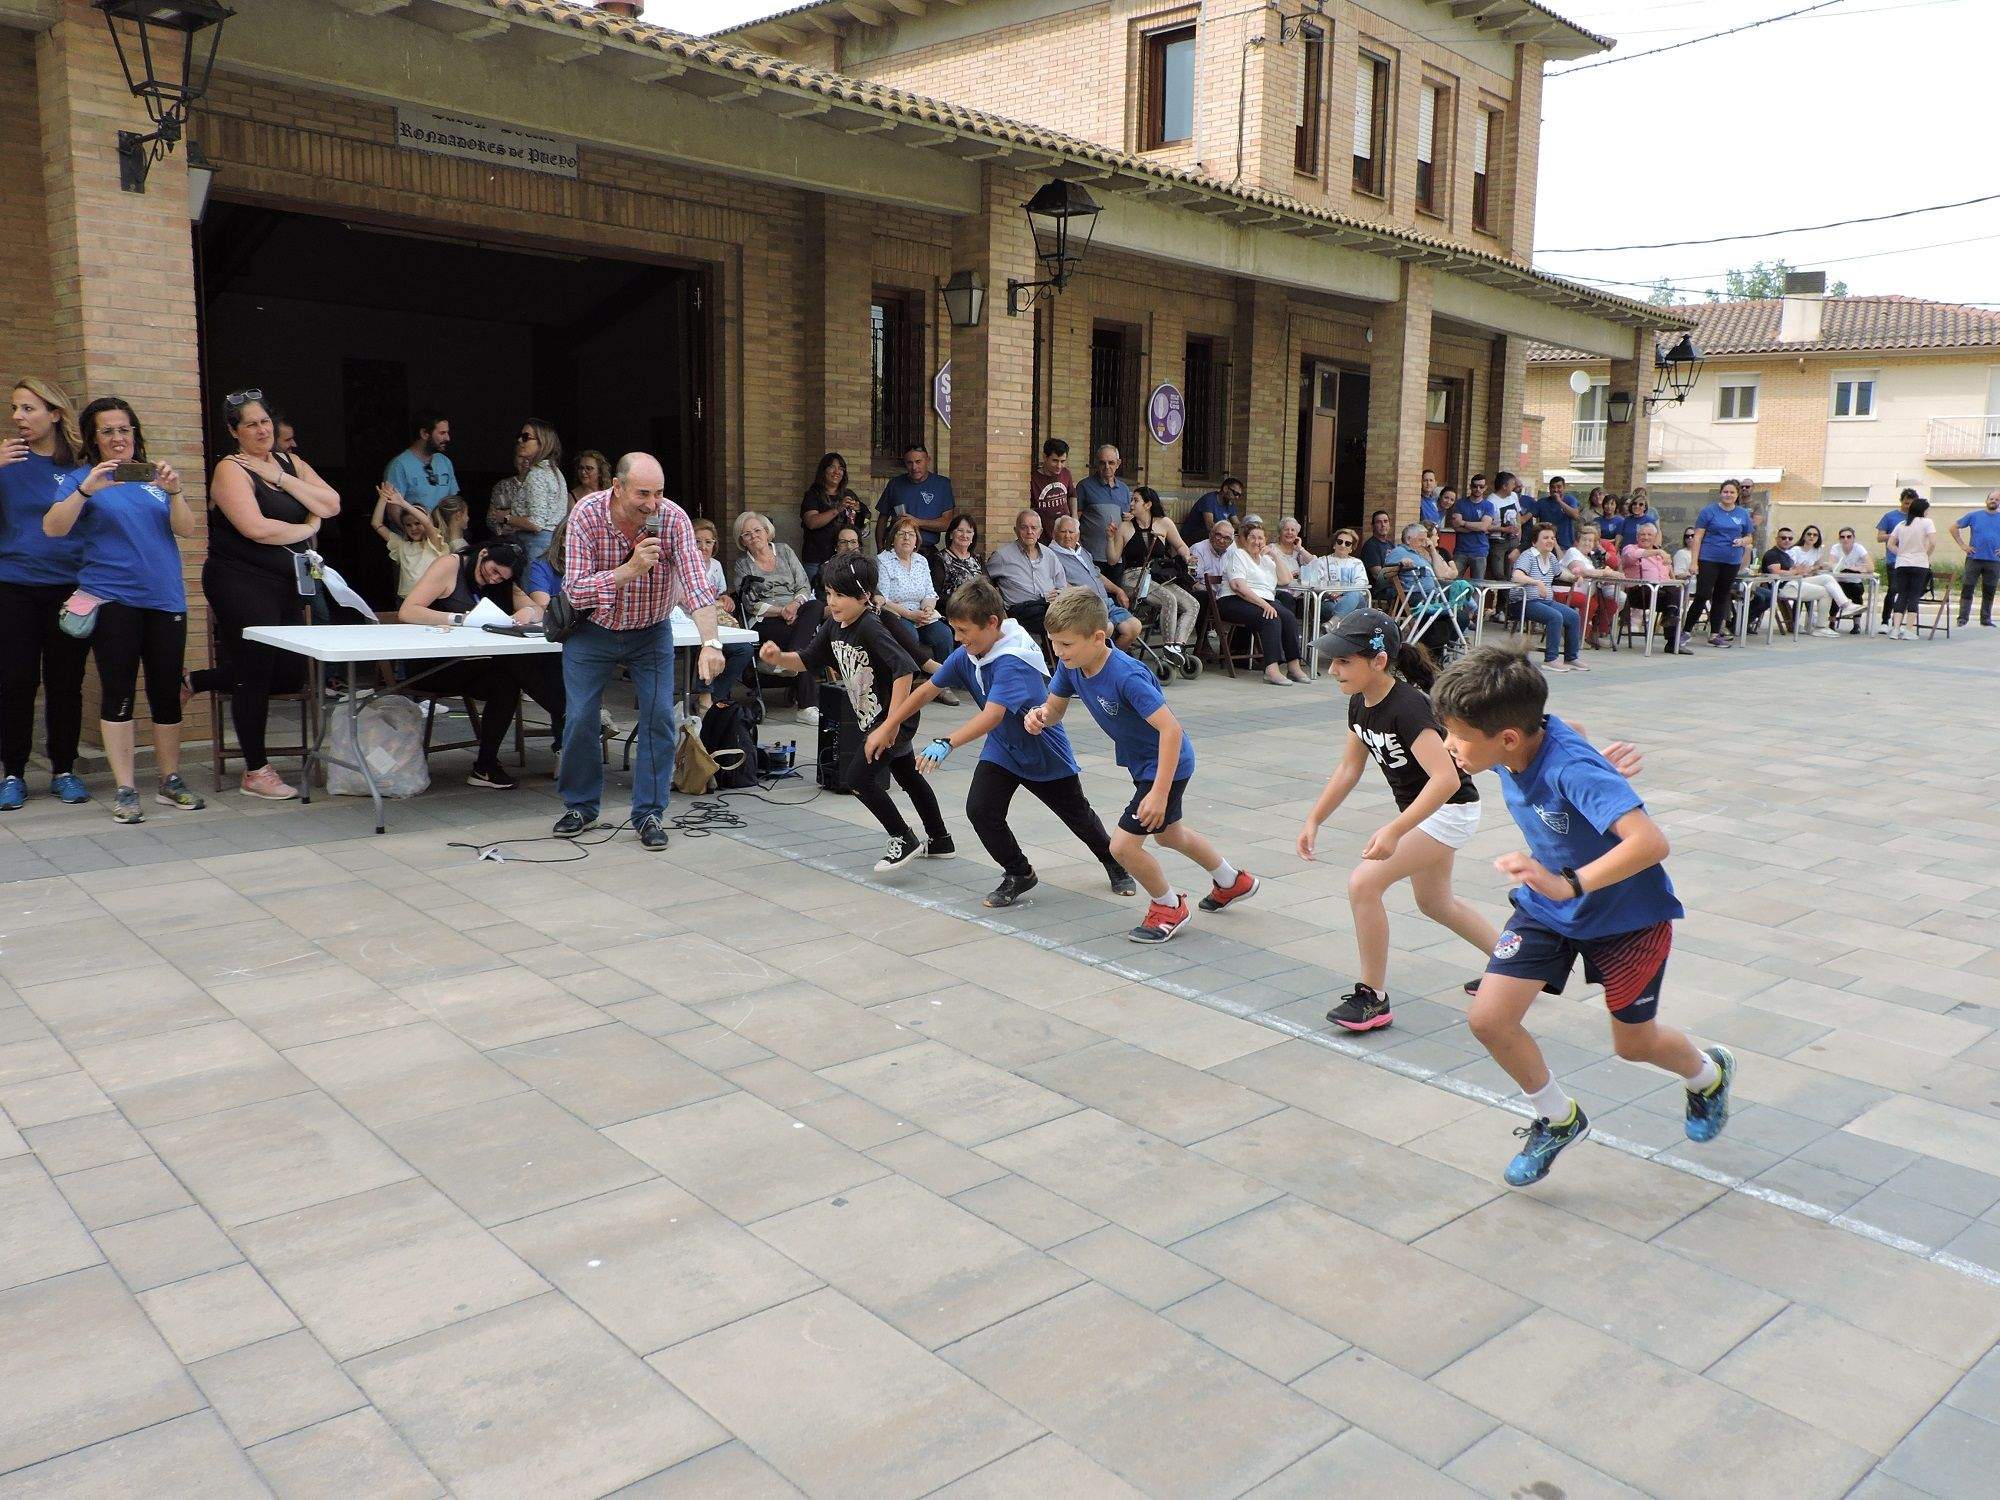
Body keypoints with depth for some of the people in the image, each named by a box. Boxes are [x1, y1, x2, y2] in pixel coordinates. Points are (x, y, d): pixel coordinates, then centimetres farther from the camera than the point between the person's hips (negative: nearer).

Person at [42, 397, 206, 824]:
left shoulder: (153, 477, 13)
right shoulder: (81, 478, 4)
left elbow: (188, 529, 4)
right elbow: (52, 528, -9)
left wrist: (174, 492, -14)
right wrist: (87, 490, -23)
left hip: (165, 597, 3)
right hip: (112, 598, -3)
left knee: (166, 692, 5)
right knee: (118, 693, -5)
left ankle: (170, 781, 16)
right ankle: (125, 789, -1)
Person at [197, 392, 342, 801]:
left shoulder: (290, 463, 12)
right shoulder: (231, 470, -8)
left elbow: (331, 505, -1)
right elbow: (256, 528, -21)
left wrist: (278, 477, -8)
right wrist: (307, 529, -7)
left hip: (286, 583, 7)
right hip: (242, 585, -7)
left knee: (290, 674, 10)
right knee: (256, 674, -1)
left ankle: (199, 682, 31)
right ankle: (256, 772, 12)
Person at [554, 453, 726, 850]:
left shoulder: (673, 519, -22)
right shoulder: (586, 515, -22)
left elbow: (696, 584, -29)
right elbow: (575, 590, -25)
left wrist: (710, 642, -43)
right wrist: (630, 569, -38)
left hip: (651, 633, 0)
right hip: (592, 631, 0)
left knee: (659, 717, -9)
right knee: (581, 718, -1)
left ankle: (649, 814, 3)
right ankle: (580, 806, 20)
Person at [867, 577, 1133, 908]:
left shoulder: (1012, 662, -36)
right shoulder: (965, 655, -13)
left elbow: (992, 715, -47)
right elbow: (929, 689, -2)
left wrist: (947, 744, -58)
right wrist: (887, 726, -3)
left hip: (1046, 753, -5)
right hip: (1001, 750, 6)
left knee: (1078, 816, 14)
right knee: (980, 809, -14)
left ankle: (1113, 862, 44)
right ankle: (1019, 874, 9)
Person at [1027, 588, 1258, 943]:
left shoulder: (1127, 676, -36)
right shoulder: (1071, 666, -13)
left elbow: (1171, 730, -38)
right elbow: (1055, 708, 2)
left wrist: (1159, 793, -39)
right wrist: (1040, 715, -23)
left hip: (1168, 764, -9)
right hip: (1142, 763, 9)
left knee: (1123, 845, -11)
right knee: (1168, 833, 28)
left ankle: (1169, 907, 17)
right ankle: (1232, 882, 52)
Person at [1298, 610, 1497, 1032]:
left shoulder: (1407, 706, -30)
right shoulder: (1360, 703, -4)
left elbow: (1446, 778, -37)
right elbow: (1350, 768, 9)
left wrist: (1394, 830, -41)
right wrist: (1314, 819, 3)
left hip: (1448, 810, -10)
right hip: (1420, 810, 10)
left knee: (1364, 883, -19)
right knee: (1435, 902, 25)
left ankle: (1373, 997, -4)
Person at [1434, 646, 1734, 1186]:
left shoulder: (1572, 771, -38)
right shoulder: (1513, 747, -17)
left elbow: (1651, 842, -49)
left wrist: (1568, 885, -56)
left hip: (1627, 914, -5)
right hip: (1547, 906, 6)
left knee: (1634, 1043, 13)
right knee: (1488, 1017, -8)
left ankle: (1709, 1075, 50)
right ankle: (1558, 1119, 19)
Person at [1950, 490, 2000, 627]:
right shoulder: (1974, 516, 4)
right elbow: (1954, 527, 8)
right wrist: (1962, 545, 1)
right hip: (1974, 558, -1)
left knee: (1989, 591, 7)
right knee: (1967, 588, -6)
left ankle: (1986, 619, 15)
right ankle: (1963, 617, -1)